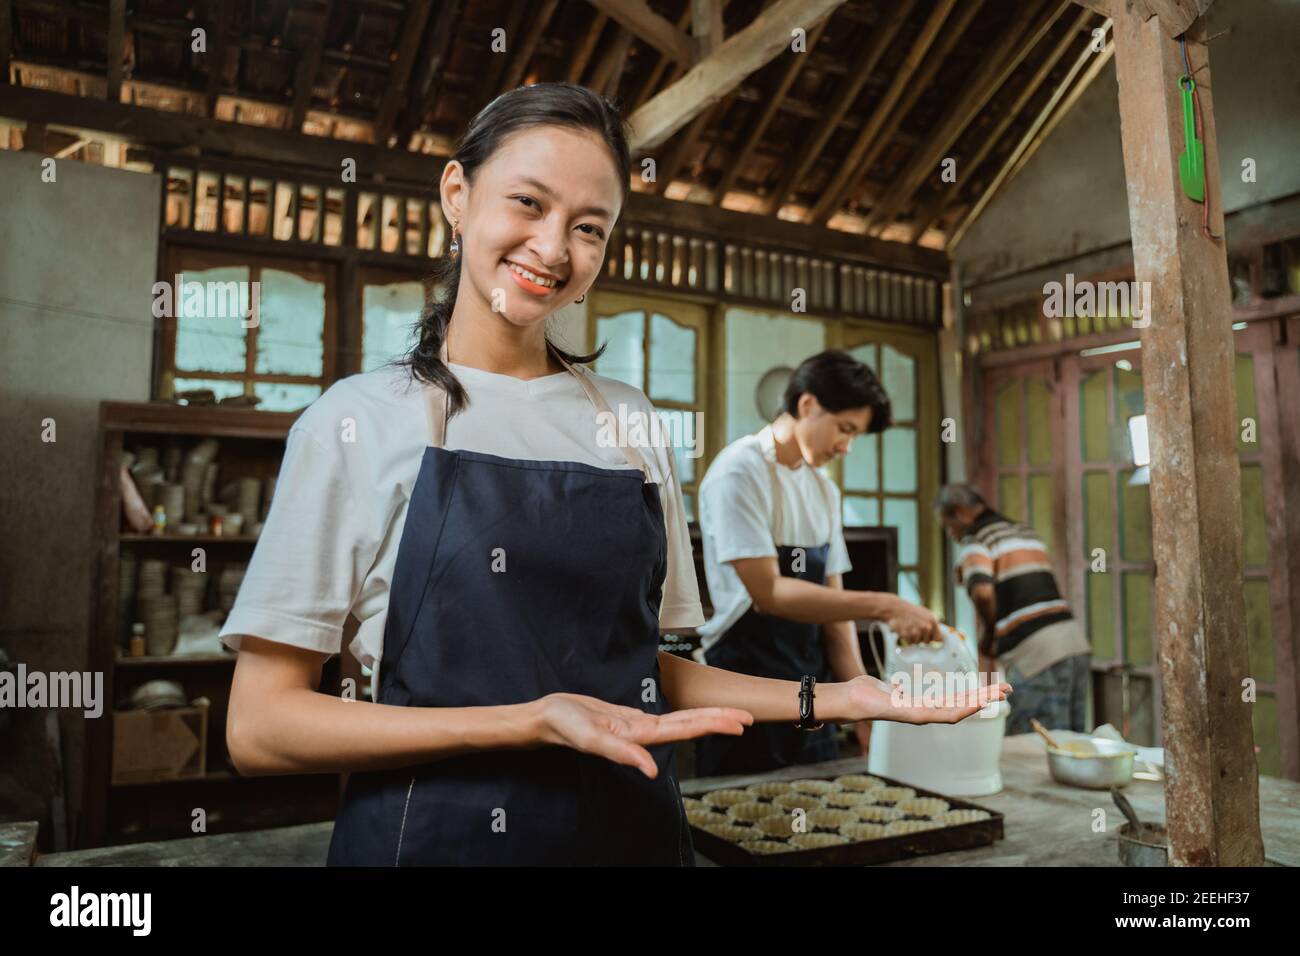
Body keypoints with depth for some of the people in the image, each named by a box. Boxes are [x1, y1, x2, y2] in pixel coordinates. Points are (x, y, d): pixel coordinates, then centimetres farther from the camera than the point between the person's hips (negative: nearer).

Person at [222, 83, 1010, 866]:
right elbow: (259, 726, -12)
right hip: (435, 830, -3)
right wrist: (532, 721, -21)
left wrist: (834, 699, -3)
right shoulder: (361, 420, -9)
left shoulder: (632, 422, 2)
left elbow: (640, 667, 7)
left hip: (633, 828, 4)